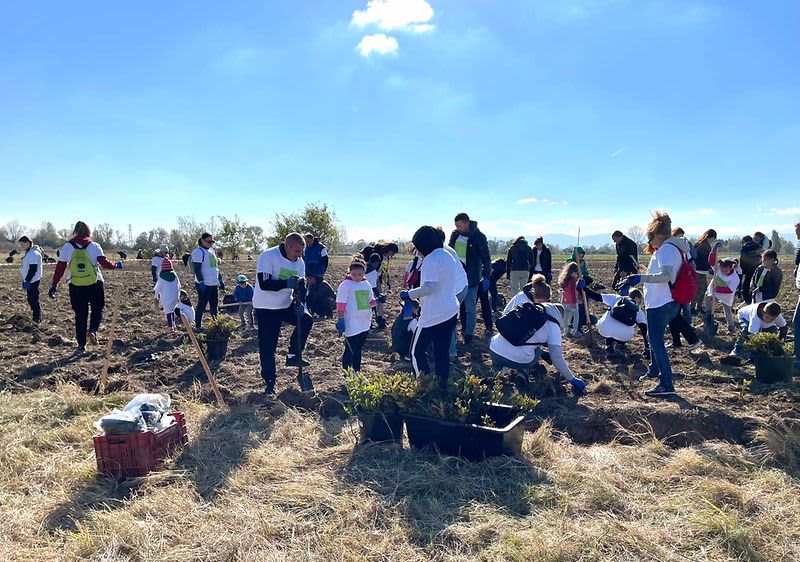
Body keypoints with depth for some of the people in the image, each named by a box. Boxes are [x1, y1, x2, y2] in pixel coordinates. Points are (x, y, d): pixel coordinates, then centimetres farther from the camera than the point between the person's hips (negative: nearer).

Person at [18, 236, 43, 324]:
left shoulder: (33, 254, -18)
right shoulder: (28, 253, 15)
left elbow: (33, 269, -23)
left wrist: (27, 281, -22)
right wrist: (25, 281, 22)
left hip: (33, 281, -10)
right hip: (29, 281, 10)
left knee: (33, 300, -7)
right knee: (31, 299, 16)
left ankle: (37, 319, -3)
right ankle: (34, 313, 26)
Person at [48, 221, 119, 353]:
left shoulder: (67, 247, 2)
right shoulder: (94, 246, -3)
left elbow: (60, 268, 2)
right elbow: (104, 263, -8)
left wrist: (54, 285, 8)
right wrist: (115, 266, 11)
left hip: (75, 286, 2)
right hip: (95, 284, -1)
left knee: (80, 314, 10)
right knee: (97, 309, 17)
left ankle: (81, 344, 10)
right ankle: (92, 330, -10)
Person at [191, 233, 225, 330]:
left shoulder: (211, 250, 16)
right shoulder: (198, 252, -10)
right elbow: (197, 269, -17)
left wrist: (220, 279, 20)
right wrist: (201, 282, -24)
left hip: (214, 284, 8)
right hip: (204, 284, -8)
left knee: (214, 305, 14)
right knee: (201, 305, -4)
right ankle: (198, 326, 3)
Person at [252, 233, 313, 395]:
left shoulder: (299, 262, -1)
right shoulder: (268, 257, -20)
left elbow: (300, 286, 3)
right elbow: (264, 284, -27)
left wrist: (300, 303, -15)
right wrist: (287, 283, -34)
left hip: (285, 305, 5)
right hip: (265, 307, -5)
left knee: (306, 319, -16)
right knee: (267, 347, -1)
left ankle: (292, 356, 0)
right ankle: (269, 382, 13)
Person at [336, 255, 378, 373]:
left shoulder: (366, 284, 10)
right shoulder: (345, 285, -9)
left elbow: (370, 302, 16)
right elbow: (340, 305, -11)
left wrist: (377, 301, -4)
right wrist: (340, 320, -16)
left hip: (365, 324, 6)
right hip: (351, 325, -6)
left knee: (357, 350, 14)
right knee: (350, 350, -1)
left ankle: (357, 373, 21)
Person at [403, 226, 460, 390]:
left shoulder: (431, 259, -16)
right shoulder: (448, 256, 12)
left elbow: (430, 286, -26)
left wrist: (409, 294, -14)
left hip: (433, 315, -9)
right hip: (451, 312, 9)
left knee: (417, 351, 3)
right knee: (442, 352, 15)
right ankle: (442, 385, 20)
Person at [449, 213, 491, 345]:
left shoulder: (478, 237, -11)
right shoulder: (455, 235, 4)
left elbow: (486, 257, -7)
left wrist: (487, 276, -9)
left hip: (470, 277, -5)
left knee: (470, 307, 1)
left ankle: (469, 334, 10)